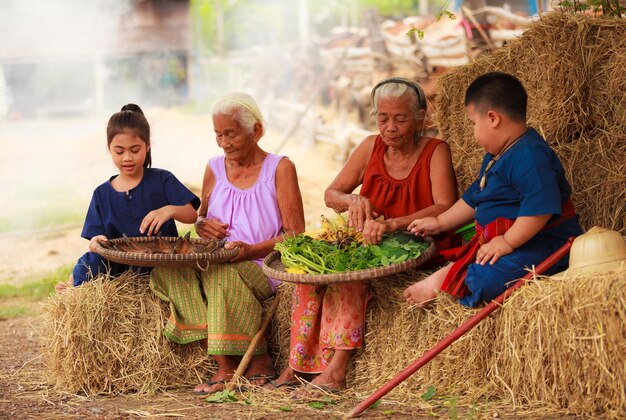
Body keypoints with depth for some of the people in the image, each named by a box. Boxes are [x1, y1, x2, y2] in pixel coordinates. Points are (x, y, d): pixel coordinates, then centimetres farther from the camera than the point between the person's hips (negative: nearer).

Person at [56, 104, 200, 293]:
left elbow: (193, 215, -1)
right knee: (92, 260, -30)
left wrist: (170, 210, -23)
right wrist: (96, 242, -22)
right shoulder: (102, 194, 10)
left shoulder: (161, 180, 4)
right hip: (121, 267, 1)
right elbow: (97, 237, 4)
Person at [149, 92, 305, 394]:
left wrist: (252, 250, -21)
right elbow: (202, 216, 25)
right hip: (215, 264, 5)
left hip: (262, 268, -5)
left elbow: (296, 235, -5)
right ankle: (225, 365, -25)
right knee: (165, 269, -25)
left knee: (221, 273, -37)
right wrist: (202, 224, -1)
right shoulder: (215, 168, 14)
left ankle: (259, 359, -17)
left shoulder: (279, 168, 0)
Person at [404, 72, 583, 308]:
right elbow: (473, 200, 30)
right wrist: (440, 223, 29)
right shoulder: (495, 156, 18)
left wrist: (507, 242, -27)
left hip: (541, 245, -13)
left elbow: (540, 207, -31)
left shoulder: (530, 155, -20)